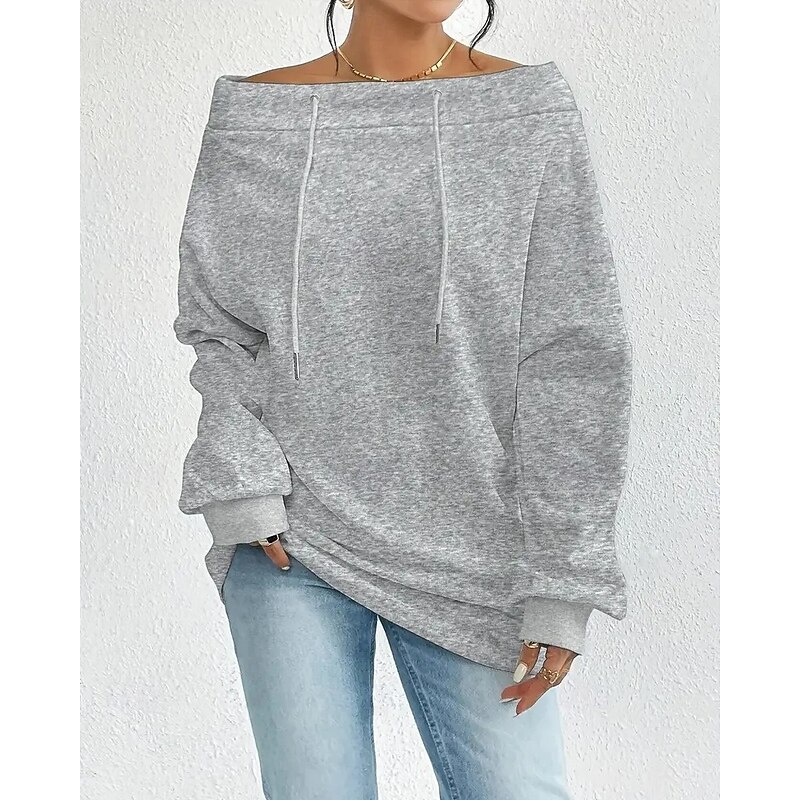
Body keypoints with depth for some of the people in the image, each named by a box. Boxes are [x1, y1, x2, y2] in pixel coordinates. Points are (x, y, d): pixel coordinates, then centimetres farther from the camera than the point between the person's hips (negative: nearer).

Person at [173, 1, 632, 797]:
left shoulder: (533, 113, -2)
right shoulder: (255, 118, 2)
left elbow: (576, 359, -5)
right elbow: (221, 327, 8)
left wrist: (566, 575, -8)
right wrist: (240, 486, -8)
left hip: (467, 551, 0)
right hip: (288, 546, 1)